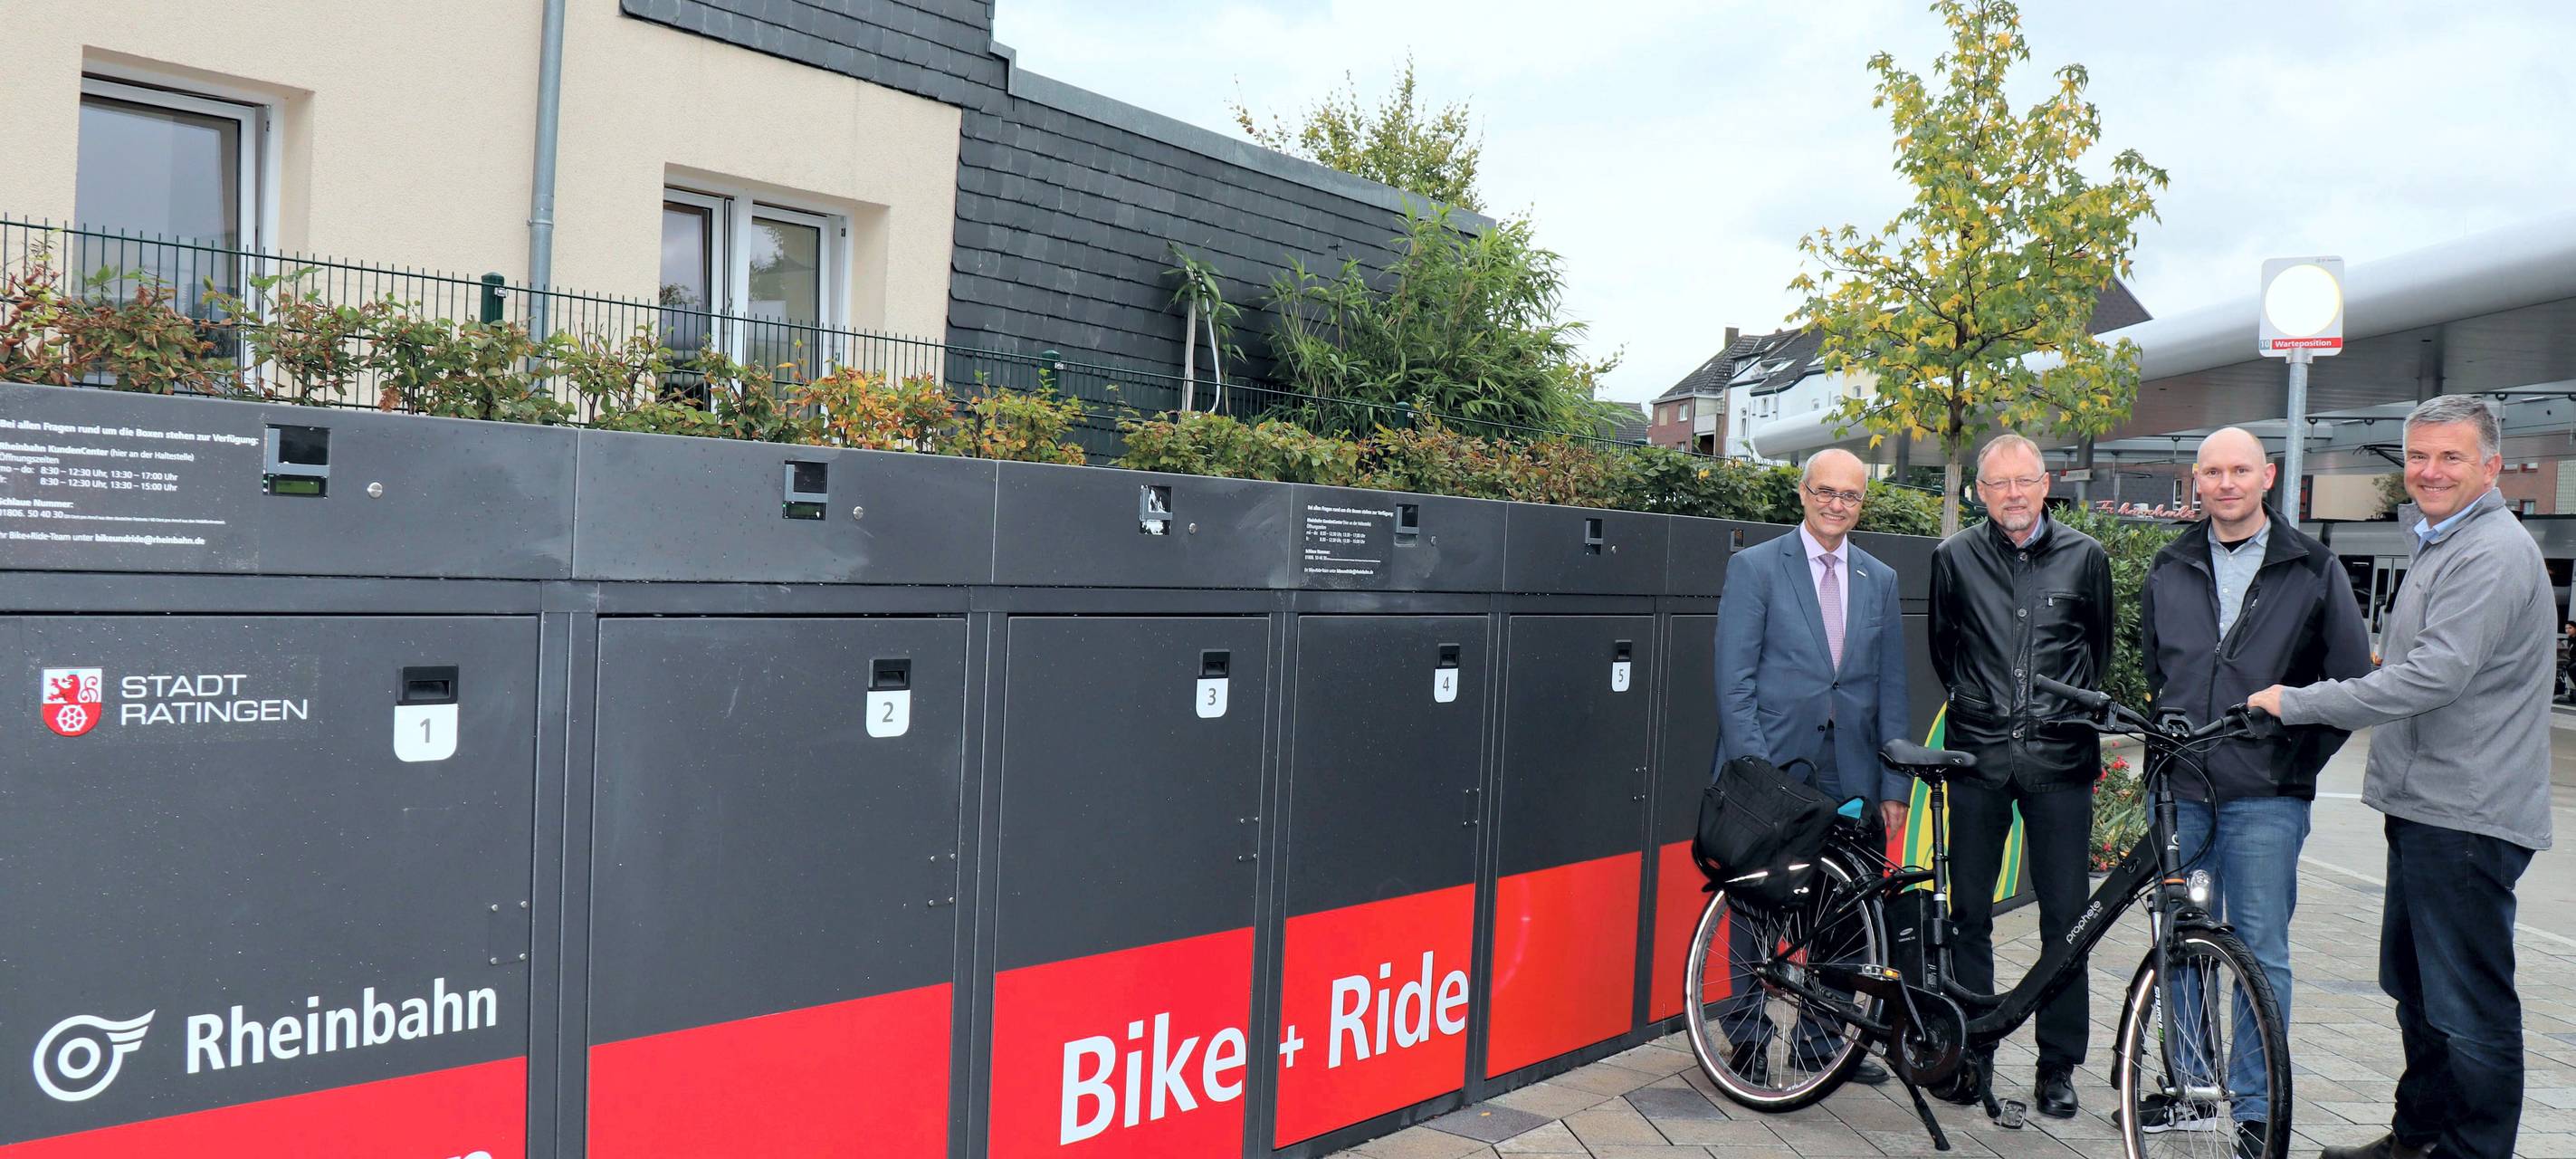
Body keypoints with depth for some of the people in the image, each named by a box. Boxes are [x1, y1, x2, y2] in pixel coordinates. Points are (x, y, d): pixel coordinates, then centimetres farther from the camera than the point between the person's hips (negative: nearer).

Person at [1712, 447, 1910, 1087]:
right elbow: (1734, 679, -6)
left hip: (1849, 775, 4)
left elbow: (1890, 690, 12)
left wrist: (1894, 786, 6)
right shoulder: (1755, 567, -1)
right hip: (1772, 768, -3)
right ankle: (1748, 1036, 19)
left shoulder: (1880, 580, 12)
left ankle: (1822, 1036, 22)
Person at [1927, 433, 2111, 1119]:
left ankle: (2058, 1065, 16)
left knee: (2065, 916, 3)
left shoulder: (2084, 557, 4)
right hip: (1979, 753, 0)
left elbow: (2099, 648, 17)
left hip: (2060, 756, 0)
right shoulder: (1955, 557, 3)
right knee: (1970, 912, 6)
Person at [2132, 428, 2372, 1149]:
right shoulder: (2169, 570, 10)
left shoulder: (2313, 569, 0)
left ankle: (2255, 1110, 13)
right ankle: (2193, 1091, 24)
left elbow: (2351, 679, 3)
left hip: (2265, 798, -3)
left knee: (2260, 955, 1)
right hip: (2180, 791, 4)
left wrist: (2300, 759, -2)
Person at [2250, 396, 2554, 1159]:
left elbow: (2435, 675, -25)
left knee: (2469, 1007, -2)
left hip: (2465, 816, -11)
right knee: (2416, 989, 20)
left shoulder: (2492, 553, -17)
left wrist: (2296, 703, -20)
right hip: (2426, 806, 11)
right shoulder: (2438, 544, 18)